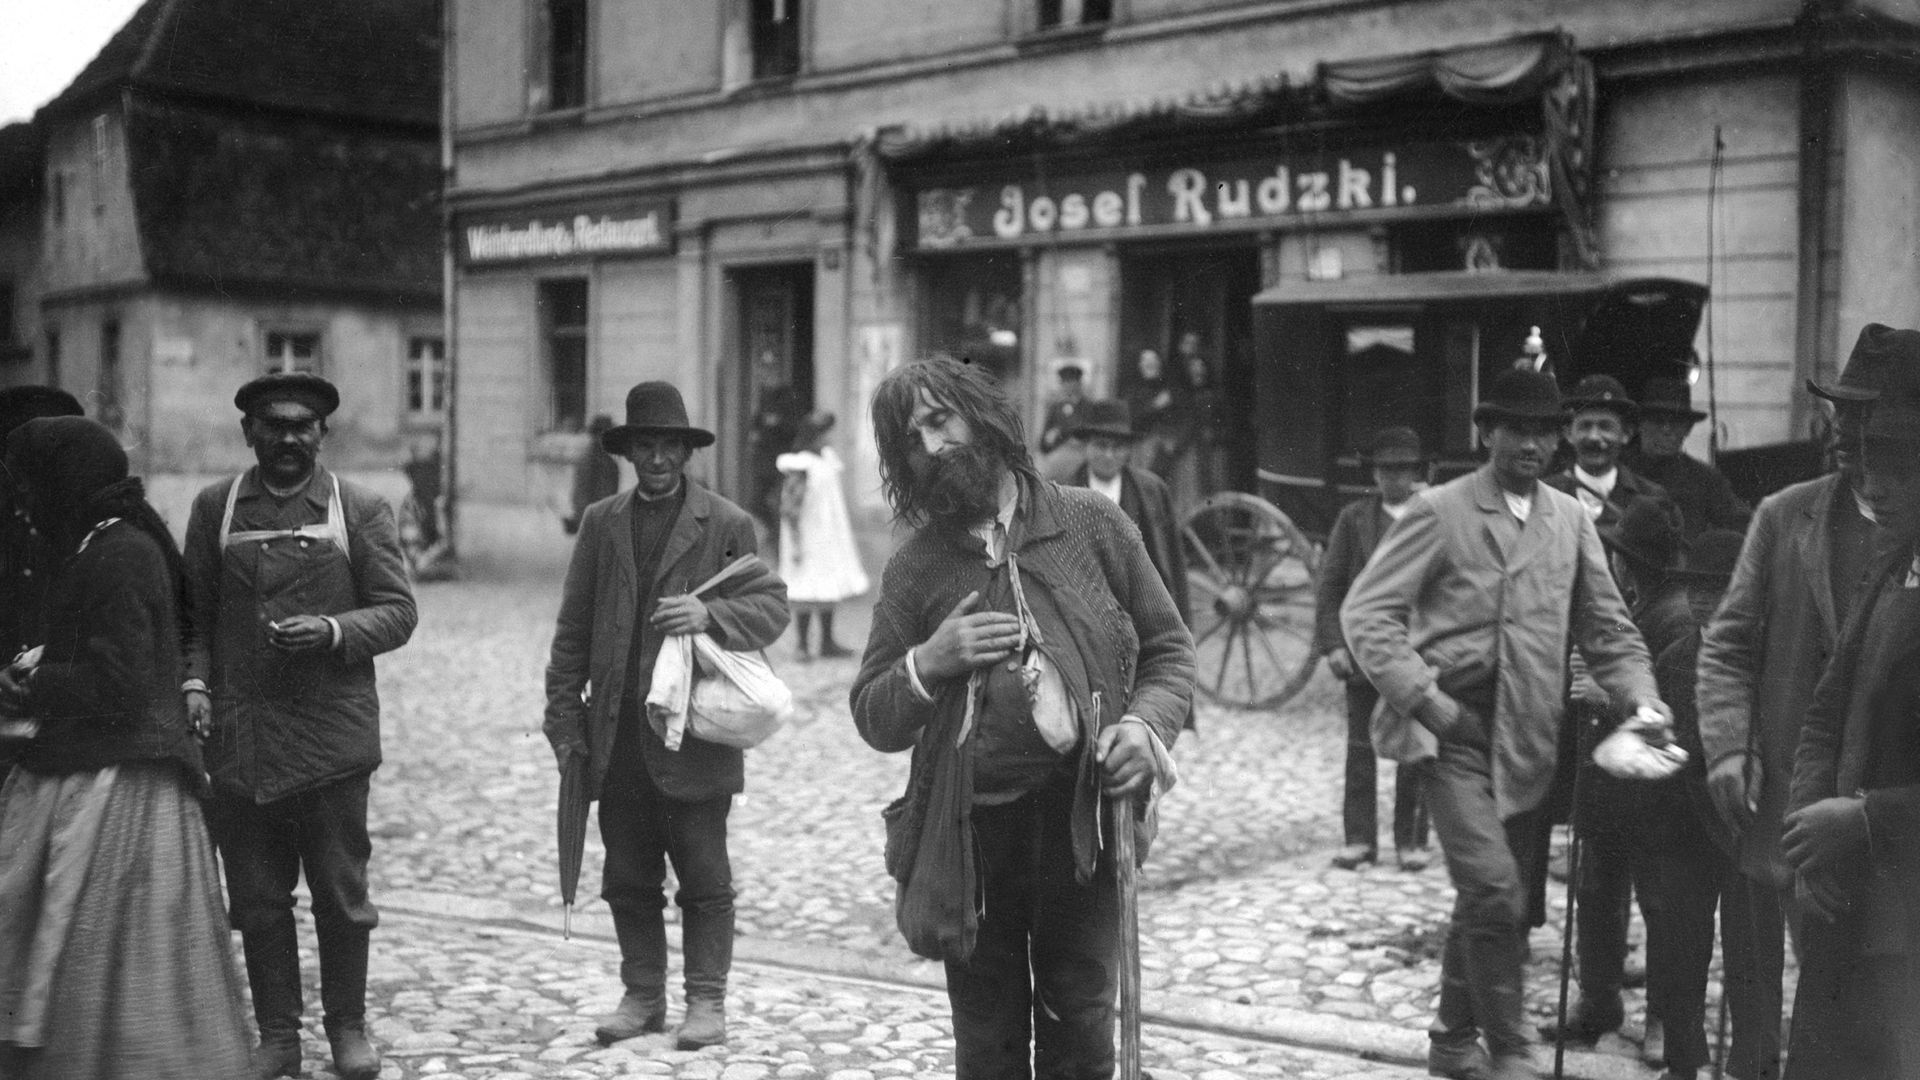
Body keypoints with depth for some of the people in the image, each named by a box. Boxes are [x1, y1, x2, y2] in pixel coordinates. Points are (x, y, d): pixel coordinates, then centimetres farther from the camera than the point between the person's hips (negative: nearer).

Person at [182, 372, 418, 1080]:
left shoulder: (362, 510, 4)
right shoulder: (214, 508, 10)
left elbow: (398, 611, 1)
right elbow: (192, 613, 14)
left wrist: (333, 631, -16)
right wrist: (195, 681, -1)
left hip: (331, 736, -2)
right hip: (238, 737, 2)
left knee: (341, 895, 4)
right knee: (257, 900, 6)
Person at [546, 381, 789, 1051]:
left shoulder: (728, 525, 0)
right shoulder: (601, 522, 9)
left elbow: (771, 606, -4)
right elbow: (572, 630, 9)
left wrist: (711, 614, -23)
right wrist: (564, 719, 5)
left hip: (694, 737, -3)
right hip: (615, 740, 4)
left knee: (704, 882, 5)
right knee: (628, 881, 12)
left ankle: (706, 1001, 15)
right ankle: (642, 996, 24)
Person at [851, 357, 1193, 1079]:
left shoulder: (1092, 524, 3)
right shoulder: (914, 569, 5)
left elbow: (1169, 648, 8)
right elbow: (873, 722, 8)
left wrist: (1148, 724, -11)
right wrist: (927, 664, -11)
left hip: (1082, 821, -1)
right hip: (967, 833, 1)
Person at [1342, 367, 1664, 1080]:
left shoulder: (1571, 520, 10)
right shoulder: (1440, 512, -5)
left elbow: (1606, 628, 13)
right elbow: (1365, 611, -9)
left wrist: (1640, 696, -5)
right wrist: (1424, 698, -17)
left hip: (1527, 744, 5)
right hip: (1453, 735, -5)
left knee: (1495, 900, 12)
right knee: (1494, 888, -17)